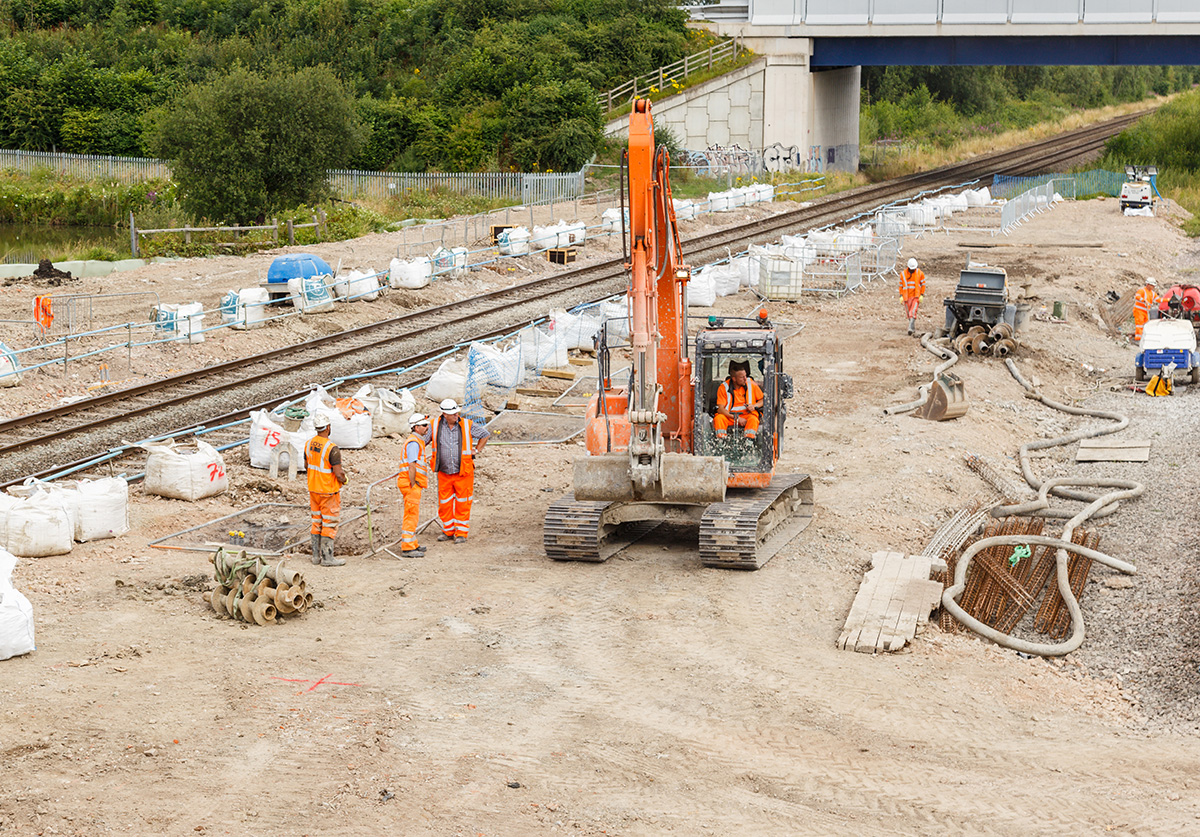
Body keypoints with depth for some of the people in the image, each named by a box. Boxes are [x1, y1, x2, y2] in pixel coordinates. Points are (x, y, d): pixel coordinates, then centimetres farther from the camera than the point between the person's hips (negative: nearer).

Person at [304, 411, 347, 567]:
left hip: (313, 489, 7)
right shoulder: (332, 448, -24)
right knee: (330, 524, 2)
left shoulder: (309, 444, -1)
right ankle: (327, 557, 4)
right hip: (329, 491, -7)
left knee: (317, 523, 15)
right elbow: (338, 474, -23)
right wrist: (343, 479, -2)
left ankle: (316, 555, 20)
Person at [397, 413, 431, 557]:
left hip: (414, 484, 10)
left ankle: (412, 544, 25)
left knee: (414, 515, 17)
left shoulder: (418, 441, 17)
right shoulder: (413, 442, -15)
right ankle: (407, 548, -8)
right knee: (412, 514, -9)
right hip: (411, 483, -10)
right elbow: (411, 466, -21)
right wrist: (413, 485, -21)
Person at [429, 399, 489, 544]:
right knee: (444, 503, 8)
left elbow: (485, 435, 10)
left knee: (463, 503, 0)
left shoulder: (467, 425, -5)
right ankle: (448, 531, 22)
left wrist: (476, 451, 6)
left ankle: (461, 533, 8)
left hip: (463, 472, -2)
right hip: (444, 473, 2)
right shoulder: (435, 426, -3)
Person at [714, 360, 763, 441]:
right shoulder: (723, 387, 0)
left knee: (753, 419, -34)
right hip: (729, 415, 0)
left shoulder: (751, 384, 6)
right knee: (718, 418, -30)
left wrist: (754, 406, -8)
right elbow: (720, 409, -7)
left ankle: (749, 439, -56)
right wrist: (736, 418, -19)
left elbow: (763, 399, 15)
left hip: (747, 415, 0)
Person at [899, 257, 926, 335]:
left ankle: (910, 328, -26)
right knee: (908, 312, 8)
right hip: (906, 296, 3)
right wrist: (901, 296, 2)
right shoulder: (903, 273, 3)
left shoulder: (920, 273, -1)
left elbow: (923, 284, 4)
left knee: (913, 311, -18)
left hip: (916, 296, -3)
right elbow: (901, 285, 8)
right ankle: (913, 326, 26)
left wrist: (922, 295, -4)